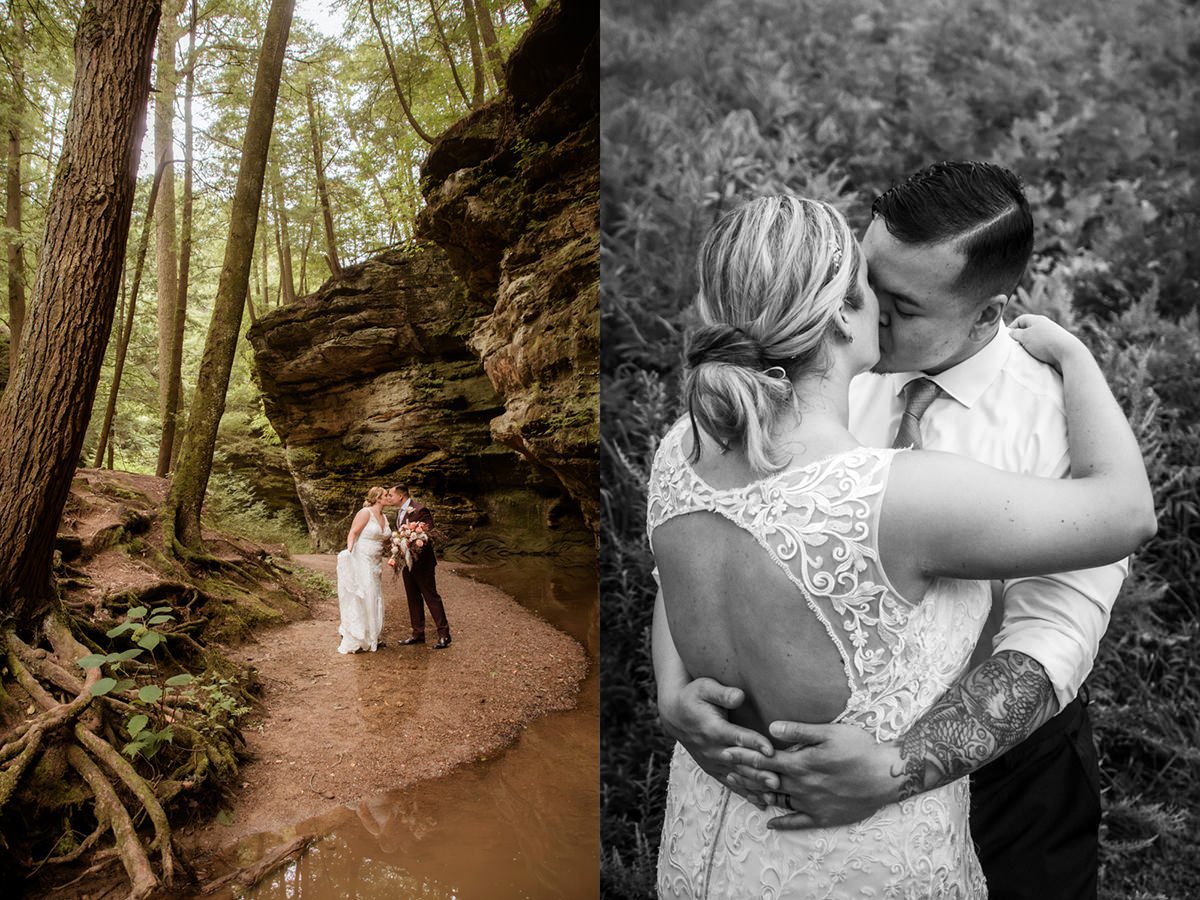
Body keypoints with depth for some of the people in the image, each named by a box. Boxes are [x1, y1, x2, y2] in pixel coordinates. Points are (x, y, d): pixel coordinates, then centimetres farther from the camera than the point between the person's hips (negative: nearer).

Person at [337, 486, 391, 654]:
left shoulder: (384, 517, 14)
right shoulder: (365, 513, -11)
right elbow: (352, 533, -17)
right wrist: (349, 551, -32)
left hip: (375, 563, 8)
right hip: (360, 561, -8)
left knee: (373, 600, 9)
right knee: (358, 600, -8)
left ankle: (370, 639, 19)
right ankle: (352, 642, -2)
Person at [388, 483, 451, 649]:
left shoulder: (420, 510, -17)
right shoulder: (400, 512, 11)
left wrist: (418, 554, -28)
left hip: (422, 562, -9)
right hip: (407, 562, 9)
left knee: (431, 597, -2)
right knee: (413, 599, 14)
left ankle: (444, 634, 7)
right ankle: (418, 634, 23)